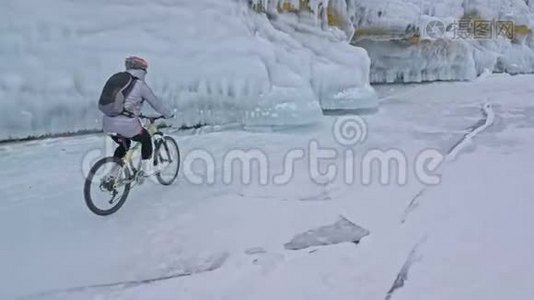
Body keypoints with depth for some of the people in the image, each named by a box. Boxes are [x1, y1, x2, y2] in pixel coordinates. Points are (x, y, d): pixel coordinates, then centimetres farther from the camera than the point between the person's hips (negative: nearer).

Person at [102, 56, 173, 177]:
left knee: (124, 144, 30)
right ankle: (147, 168, 23)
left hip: (108, 123, 6)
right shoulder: (141, 85, -4)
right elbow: (156, 103, 3)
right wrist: (169, 114, 19)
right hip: (126, 124, -6)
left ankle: (112, 172, 29)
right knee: (146, 139, 20)